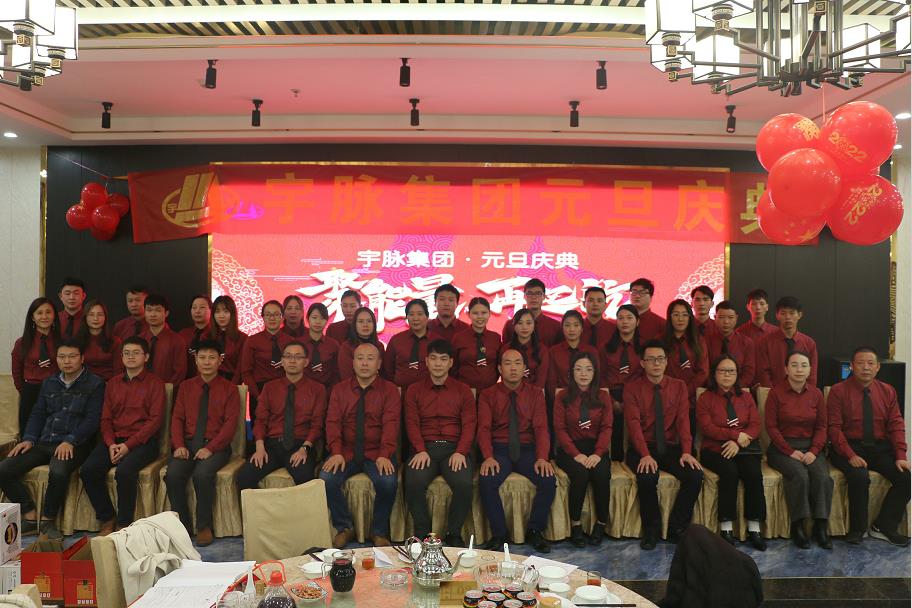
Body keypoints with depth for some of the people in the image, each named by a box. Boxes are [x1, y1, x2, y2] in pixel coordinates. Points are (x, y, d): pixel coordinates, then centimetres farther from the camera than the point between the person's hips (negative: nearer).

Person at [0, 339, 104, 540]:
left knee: (58, 471, -36)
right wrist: (29, 439, 3)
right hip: (44, 442, 6)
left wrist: (70, 441, -19)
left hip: (74, 444, -6)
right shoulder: (49, 383, 21)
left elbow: (92, 420, -7)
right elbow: (38, 414, 20)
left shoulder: (95, 384, 1)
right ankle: (30, 517, -2)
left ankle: (47, 521, -13)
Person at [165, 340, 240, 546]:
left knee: (203, 474, -32)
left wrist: (210, 448, -16)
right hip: (188, 443, 3)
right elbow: (177, 418, 9)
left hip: (215, 446, -3)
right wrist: (178, 445, -9)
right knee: (173, 474, -26)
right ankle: (183, 525, -7)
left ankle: (204, 526, -13)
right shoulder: (186, 386, 15)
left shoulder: (229, 389, 5)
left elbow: (231, 423, -3)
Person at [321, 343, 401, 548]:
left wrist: (384, 455, -24)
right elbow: (333, 422, 0)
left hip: (377, 453, -2)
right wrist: (336, 453, -17)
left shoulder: (389, 390, 4)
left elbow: (391, 424, -9)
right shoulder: (340, 389, 11)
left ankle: (380, 533, -5)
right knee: (327, 479, -24)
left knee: (388, 482, -30)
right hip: (346, 452, 2)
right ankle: (345, 528, -1)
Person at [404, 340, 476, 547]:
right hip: (425, 448, 0)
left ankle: (454, 534, -9)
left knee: (464, 483, -30)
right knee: (414, 483, -30)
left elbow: (469, 425, 5)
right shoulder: (414, 390, 15)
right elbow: (412, 423, 4)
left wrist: (460, 452, -13)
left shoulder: (463, 391, 14)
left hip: (454, 449, 0)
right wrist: (421, 450, -14)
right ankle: (422, 534, -11)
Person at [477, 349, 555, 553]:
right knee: (486, 481, -30)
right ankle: (498, 534, -9)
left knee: (549, 480, -25)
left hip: (528, 449, 1)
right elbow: (484, 429, -4)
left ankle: (534, 532, -2)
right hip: (499, 449, -1)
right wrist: (488, 457, -23)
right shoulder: (487, 395, 6)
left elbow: (541, 428, -2)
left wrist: (542, 458, -19)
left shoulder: (535, 394, 9)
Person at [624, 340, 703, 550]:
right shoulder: (632, 388, -1)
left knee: (696, 475, -23)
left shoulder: (679, 387, 8)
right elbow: (634, 423, -12)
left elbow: (683, 421, -3)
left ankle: (677, 527, -3)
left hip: (671, 448, 3)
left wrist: (686, 452, -18)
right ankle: (651, 530, -7)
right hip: (643, 448, -3)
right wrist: (645, 455, -27)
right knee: (647, 477, -32)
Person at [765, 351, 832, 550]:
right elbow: (771, 427, -5)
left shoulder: (816, 393, 7)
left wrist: (814, 451, -8)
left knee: (823, 476, -25)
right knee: (799, 475, -30)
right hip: (782, 447, -3)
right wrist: (790, 451, -13)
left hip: (810, 446, 3)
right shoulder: (776, 392, -3)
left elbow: (821, 426, 8)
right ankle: (797, 526, -17)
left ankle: (821, 526, -15)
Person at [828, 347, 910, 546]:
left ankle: (884, 526, 0)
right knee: (860, 477, -31)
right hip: (849, 448, -4)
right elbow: (834, 428, -8)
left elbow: (896, 425, 4)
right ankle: (857, 529, -7)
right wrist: (850, 455, -22)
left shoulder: (887, 391, 11)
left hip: (881, 448, 4)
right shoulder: (839, 391, -3)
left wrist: (901, 456, -10)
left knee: (906, 477, -18)